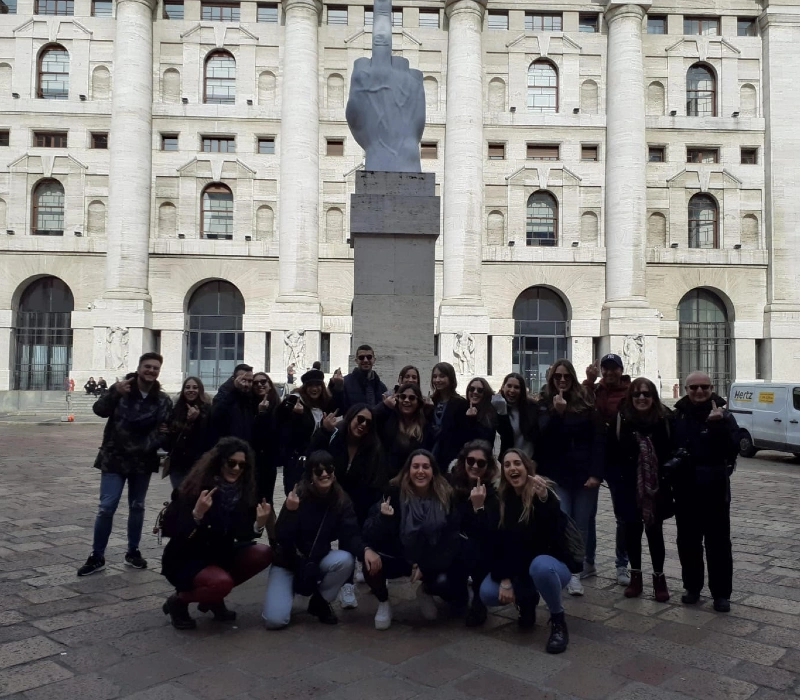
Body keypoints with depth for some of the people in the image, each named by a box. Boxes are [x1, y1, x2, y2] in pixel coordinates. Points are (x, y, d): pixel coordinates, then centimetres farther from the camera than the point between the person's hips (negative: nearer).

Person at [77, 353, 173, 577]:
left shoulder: (163, 400, -2)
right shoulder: (122, 388, -6)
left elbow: (164, 430, -6)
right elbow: (99, 410, -17)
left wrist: (144, 447, -21)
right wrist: (114, 393, -34)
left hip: (142, 461, 3)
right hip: (114, 458, -2)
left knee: (137, 507, 13)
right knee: (106, 507, -7)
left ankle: (133, 552, 28)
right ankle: (97, 556, 7)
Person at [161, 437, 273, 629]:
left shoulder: (244, 492, -6)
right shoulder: (196, 488, -21)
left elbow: (243, 536, -4)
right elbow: (170, 530, -23)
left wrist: (259, 524, -25)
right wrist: (197, 514, -40)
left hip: (218, 555, 7)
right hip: (184, 560, -6)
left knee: (263, 554, -14)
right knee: (222, 582, -34)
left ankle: (214, 598, 5)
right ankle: (178, 600, -2)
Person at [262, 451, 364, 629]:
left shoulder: (341, 500, -11)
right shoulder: (298, 497, -20)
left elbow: (351, 535, -20)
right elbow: (281, 538, -23)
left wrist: (365, 551, -42)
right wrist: (291, 511, -41)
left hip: (319, 560, 3)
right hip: (289, 561, -3)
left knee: (345, 560, -30)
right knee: (274, 620, -19)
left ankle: (320, 602, -2)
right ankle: (292, 586, 15)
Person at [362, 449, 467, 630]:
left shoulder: (446, 497, -10)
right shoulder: (394, 492, -14)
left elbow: (451, 537, -7)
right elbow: (370, 531, -15)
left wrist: (425, 566, -14)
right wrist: (384, 517, -38)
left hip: (433, 560, 1)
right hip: (398, 555, -1)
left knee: (444, 583, -23)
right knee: (371, 564, -27)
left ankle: (425, 591, 18)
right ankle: (383, 603, 7)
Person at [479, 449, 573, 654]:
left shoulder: (547, 492, -17)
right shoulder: (502, 498, -5)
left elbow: (551, 536, -33)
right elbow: (498, 541, -8)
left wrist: (543, 498, -48)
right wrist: (504, 580, -17)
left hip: (551, 563, -4)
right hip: (517, 568, 4)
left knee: (541, 566, -39)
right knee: (488, 594, -19)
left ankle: (558, 620, -13)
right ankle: (527, 601, 13)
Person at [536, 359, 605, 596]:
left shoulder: (586, 405, 1)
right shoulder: (544, 406, 4)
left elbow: (599, 439, -2)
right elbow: (542, 437, -10)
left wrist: (595, 473, -9)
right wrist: (557, 413, -22)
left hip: (585, 474, 0)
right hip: (558, 476, 0)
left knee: (584, 523, 8)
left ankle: (588, 564, 28)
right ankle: (572, 573, -3)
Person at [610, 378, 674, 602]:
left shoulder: (664, 420, -5)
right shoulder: (620, 420, -6)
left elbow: (672, 453, -1)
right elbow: (611, 453, -3)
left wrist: (668, 480, -6)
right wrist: (615, 480, -7)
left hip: (656, 488, 0)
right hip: (629, 488, 1)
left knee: (654, 531, 9)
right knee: (632, 531, 11)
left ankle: (659, 577, 24)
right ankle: (635, 575, 27)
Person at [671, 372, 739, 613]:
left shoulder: (723, 416, -5)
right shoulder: (677, 416, 2)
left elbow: (733, 449, -16)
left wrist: (719, 425, -28)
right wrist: (670, 465, -11)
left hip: (715, 489, -3)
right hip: (685, 489, 3)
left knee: (718, 542, 4)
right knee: (688, 541, 12)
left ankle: (721, 593, 14)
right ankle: (692, 587, 26)